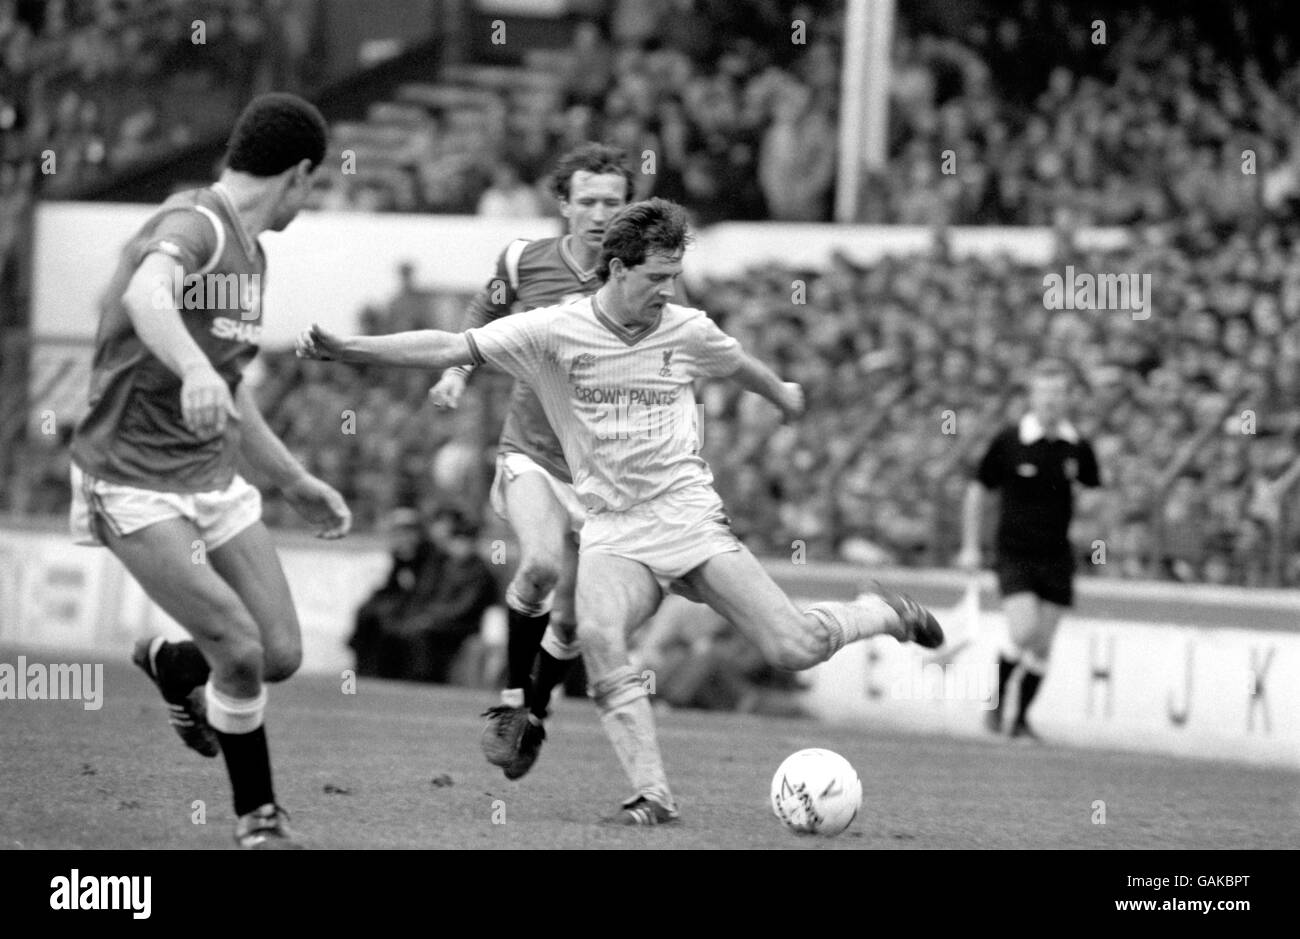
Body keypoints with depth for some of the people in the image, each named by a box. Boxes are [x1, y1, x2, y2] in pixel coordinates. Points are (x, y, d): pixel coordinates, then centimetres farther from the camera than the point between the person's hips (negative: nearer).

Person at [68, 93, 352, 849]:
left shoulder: (251, 254, 15)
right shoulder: (192, 226, -16)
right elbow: (146, 294, -40)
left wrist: (294, 481, 27)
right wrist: (195, 370, -58)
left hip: (215, 476, 8)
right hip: (135, 482, -8)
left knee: (282, 654, 0)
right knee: (241, 650, -16)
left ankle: (171, 665, 32)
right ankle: (257, 817, 4)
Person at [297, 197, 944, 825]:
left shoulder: (687, 331, 2)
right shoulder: (552, 332, -5)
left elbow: (738, 365, 25)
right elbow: (449, 348, -10)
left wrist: (785, 395, 45)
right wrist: (342, 349, -19)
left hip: (690, 515, 1)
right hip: (613, 529, -1)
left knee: (793, 650, -8)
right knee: (598, 635, -31)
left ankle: (885, 615, 26)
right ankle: (652, 797, -24)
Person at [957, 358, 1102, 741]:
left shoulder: (1077, 447, 0)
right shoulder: (1007, 443, -8)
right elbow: (977, 491, 3)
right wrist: (970, 547, 2)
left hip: (1057, 557, 3)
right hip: (1015, 555, -3)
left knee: (1042, 645, 5)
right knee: (1023, 633, -18)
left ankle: (1022, 719, 19)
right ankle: (998, 698, 7)